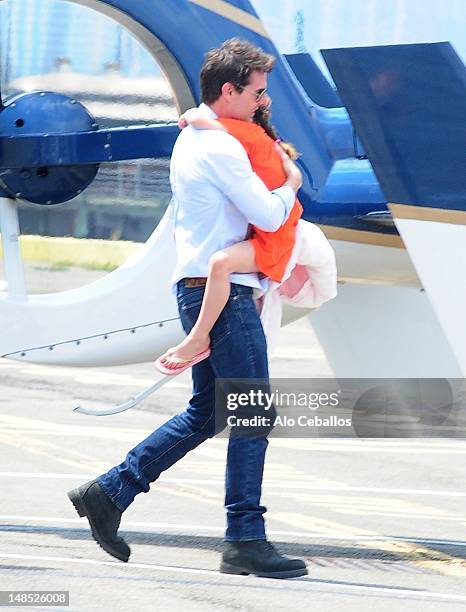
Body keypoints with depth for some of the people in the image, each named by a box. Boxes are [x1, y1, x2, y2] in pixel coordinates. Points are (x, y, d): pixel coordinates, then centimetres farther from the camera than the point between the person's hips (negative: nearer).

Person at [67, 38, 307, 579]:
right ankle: (245, 540, -4)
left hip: (196, 289, 10)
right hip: (225, 291, -10)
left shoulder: (190, 140, 16)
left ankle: (109, 492, 12)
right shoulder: (221, 147, -15)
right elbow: (267, 215, -18)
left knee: (205, 413, 15)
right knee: (251, 418, -5)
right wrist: (290, 185, 1)